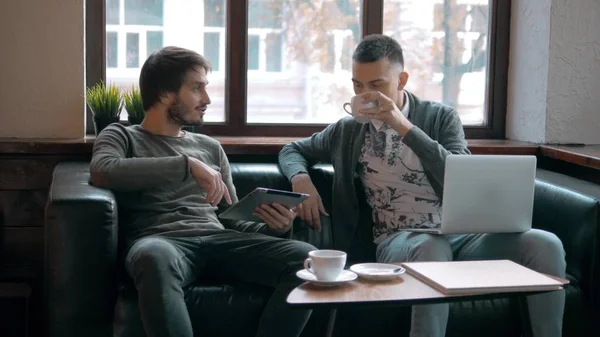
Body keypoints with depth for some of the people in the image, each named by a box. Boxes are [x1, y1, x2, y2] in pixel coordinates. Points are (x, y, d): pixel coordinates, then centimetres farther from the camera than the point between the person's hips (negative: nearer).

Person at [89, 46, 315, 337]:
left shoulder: (210, 147, 28)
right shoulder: (122, 136, 15)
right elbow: (101, 171, -10)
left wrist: (273, 227, 1)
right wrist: (188, 165, -15)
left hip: (218, 239, 5)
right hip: (163, 241, -4)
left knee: (307, 259, -22)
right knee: (156, 257, -43)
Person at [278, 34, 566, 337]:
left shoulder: (442, 117, 7)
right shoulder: (348, 131, 14)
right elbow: (292, 150, 27)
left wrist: (404, 127, -15)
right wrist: (301, 180, 1)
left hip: (459, 235, 1)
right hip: (398, 241, -1)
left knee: (545, 244, -26)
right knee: (432, 249, -40)